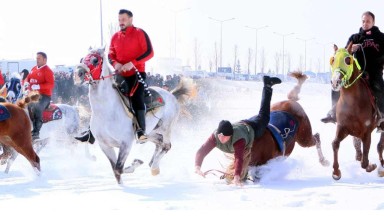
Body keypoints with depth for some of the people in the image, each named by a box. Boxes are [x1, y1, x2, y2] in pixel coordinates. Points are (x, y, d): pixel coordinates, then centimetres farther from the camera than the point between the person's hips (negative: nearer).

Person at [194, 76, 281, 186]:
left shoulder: (238, 139, -52)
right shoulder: (215, 136, -42)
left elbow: (239, 158, -62)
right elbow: (202, 151, -47)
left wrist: (237, 176, -76)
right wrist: (197, 166, -66)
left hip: (251, 128, -2)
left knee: (263, 118, 27)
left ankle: (267, 86, 43)